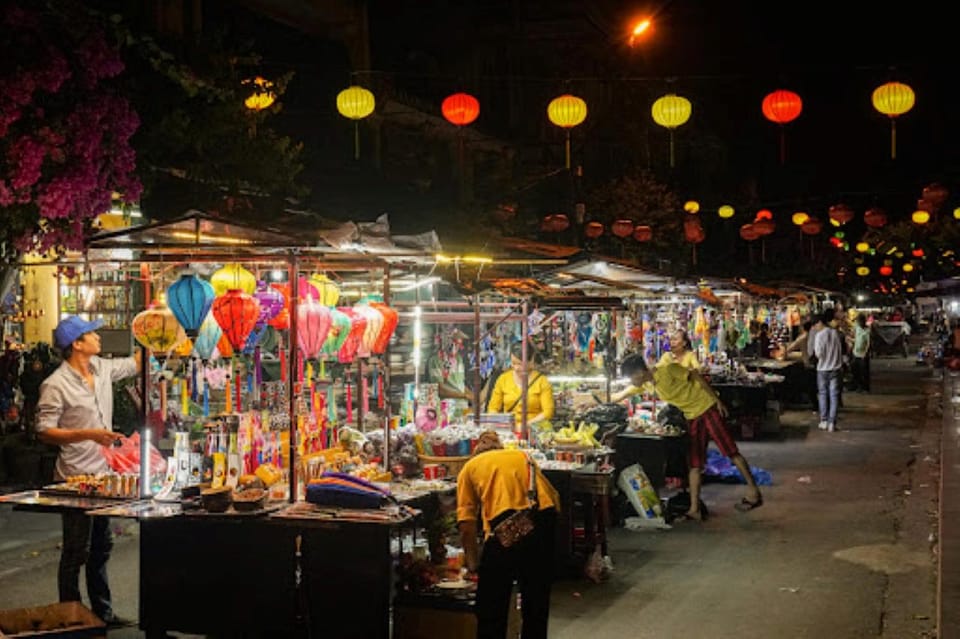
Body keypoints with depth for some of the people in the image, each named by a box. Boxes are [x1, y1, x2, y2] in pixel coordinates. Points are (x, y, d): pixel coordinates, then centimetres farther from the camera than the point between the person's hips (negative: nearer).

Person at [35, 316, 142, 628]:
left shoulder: (102, 368, 4)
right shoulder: (56, 385, -16)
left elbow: (136, 363, 19)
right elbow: (44, 431, -18)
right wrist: (90, 434, -27)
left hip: (103, 475, 8)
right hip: (76, 480, -8)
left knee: (101, 548, 17)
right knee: (76, 553, 1)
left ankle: (102, 613, 28)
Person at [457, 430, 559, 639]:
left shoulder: (470, 467, 20)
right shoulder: (523, 456, 30)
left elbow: (467, 523, 9)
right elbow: (554, 498, 20)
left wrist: (473, 563, 18)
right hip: (544, 518, 4)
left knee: (491, 606, 10)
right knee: (536, 600, 20)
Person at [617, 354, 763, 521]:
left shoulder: (667, 370, -22)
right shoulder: (646, 383, 1)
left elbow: (696, 376, -15)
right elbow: (622, 395, 16)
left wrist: (716, 400, -15)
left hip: (707, 408, -8)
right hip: (692, 417, 8)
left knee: (730, 451, -6)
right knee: (695, 465, 4)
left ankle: (754, 492, 1)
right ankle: (694, 509, 3)